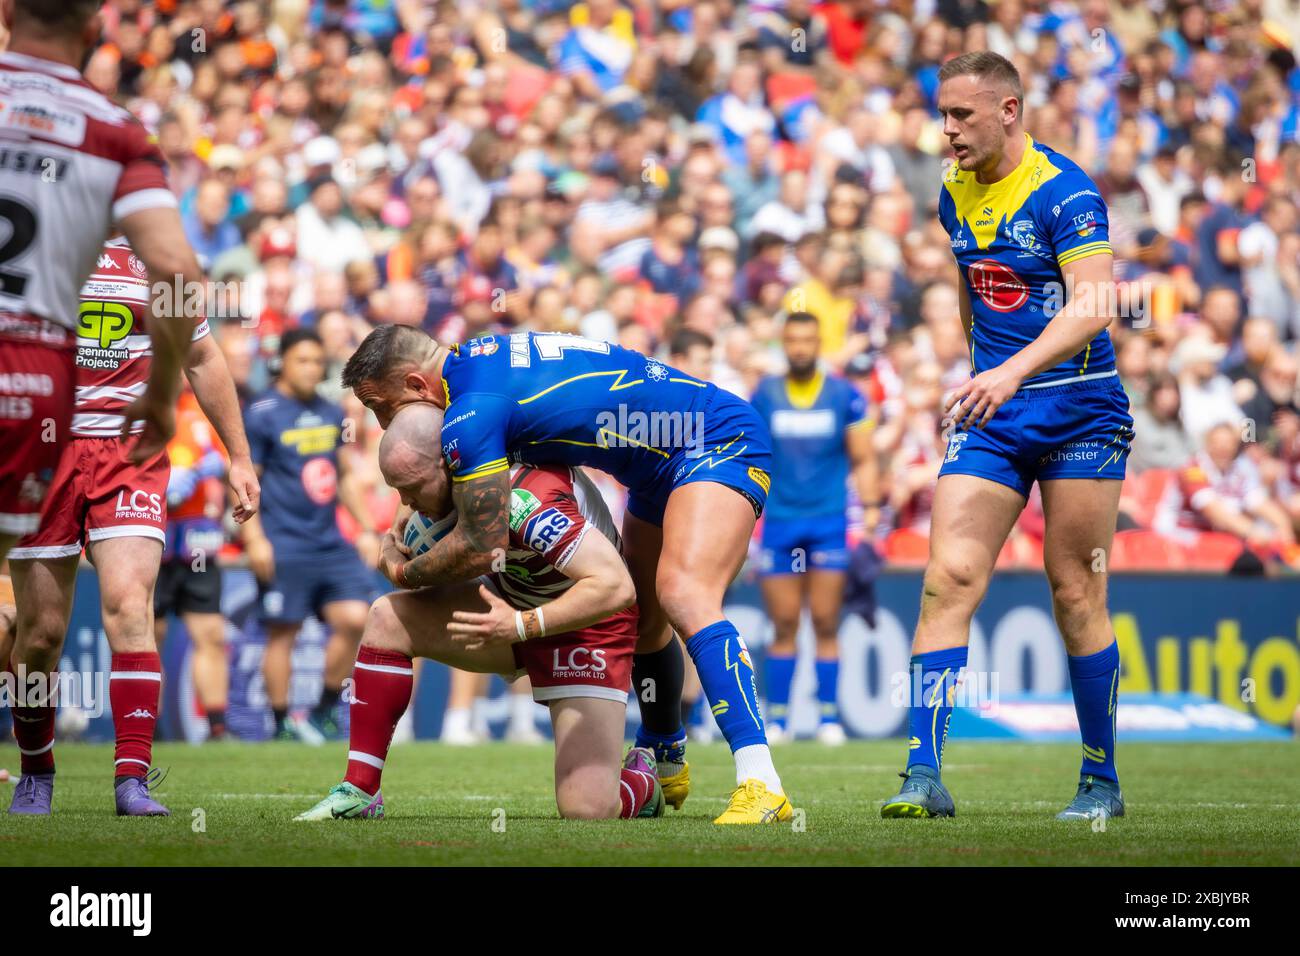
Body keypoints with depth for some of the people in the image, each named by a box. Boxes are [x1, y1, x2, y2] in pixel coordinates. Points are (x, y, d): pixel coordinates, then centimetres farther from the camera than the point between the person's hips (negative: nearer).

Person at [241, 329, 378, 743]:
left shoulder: (331, 414, 14)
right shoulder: (261, 415, -6)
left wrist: (366, 528, 21)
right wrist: (254, 540, -15)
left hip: (331, 544, 6)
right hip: (285, 548, -6)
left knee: (354, 619, -3)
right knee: (282, 633, -2)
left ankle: (324, 712, 12)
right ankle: (283, 724, 7)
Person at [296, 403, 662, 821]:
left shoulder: (528, 502, -37)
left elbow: (616, 587, -42)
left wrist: (520, 625, -43)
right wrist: (400, 530, -8)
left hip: (587, 623, -8)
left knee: (587, 810, -18)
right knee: (387, 617, -11)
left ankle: (641, 779, 21)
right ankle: (358, 793, -5)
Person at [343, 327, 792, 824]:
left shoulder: (472, 412, -25)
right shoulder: (472, 359, 5)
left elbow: (482, 546, -24)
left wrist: (405, 573, -6)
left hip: (720, 444, -11)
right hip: (664, 465, 11)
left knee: (682, 594, -28)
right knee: (641, 615, 19)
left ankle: (761, 785, -36)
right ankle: (666, 768, 39)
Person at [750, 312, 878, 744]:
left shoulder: (844, 396, 3)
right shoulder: (764, 396, 6)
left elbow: (862, 460, 7)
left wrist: (871, 508, -3)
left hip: (829, 520, -1)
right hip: (779, 521, 1)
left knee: (826, 624, -2)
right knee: (784, 626, 0)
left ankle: (828, 717, 2)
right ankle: (777, 719, 4)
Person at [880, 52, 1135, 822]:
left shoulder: (1064, 192, -13)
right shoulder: (956, 196, 8)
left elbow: (1093, 305, -24)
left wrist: (1015, 371, -36)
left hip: (1078, 407, -5)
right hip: (991, 411, 5)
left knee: (1076, 595, -1)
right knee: (948, 578, -10)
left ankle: (1102, 782, 13)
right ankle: (925, 775, -13)